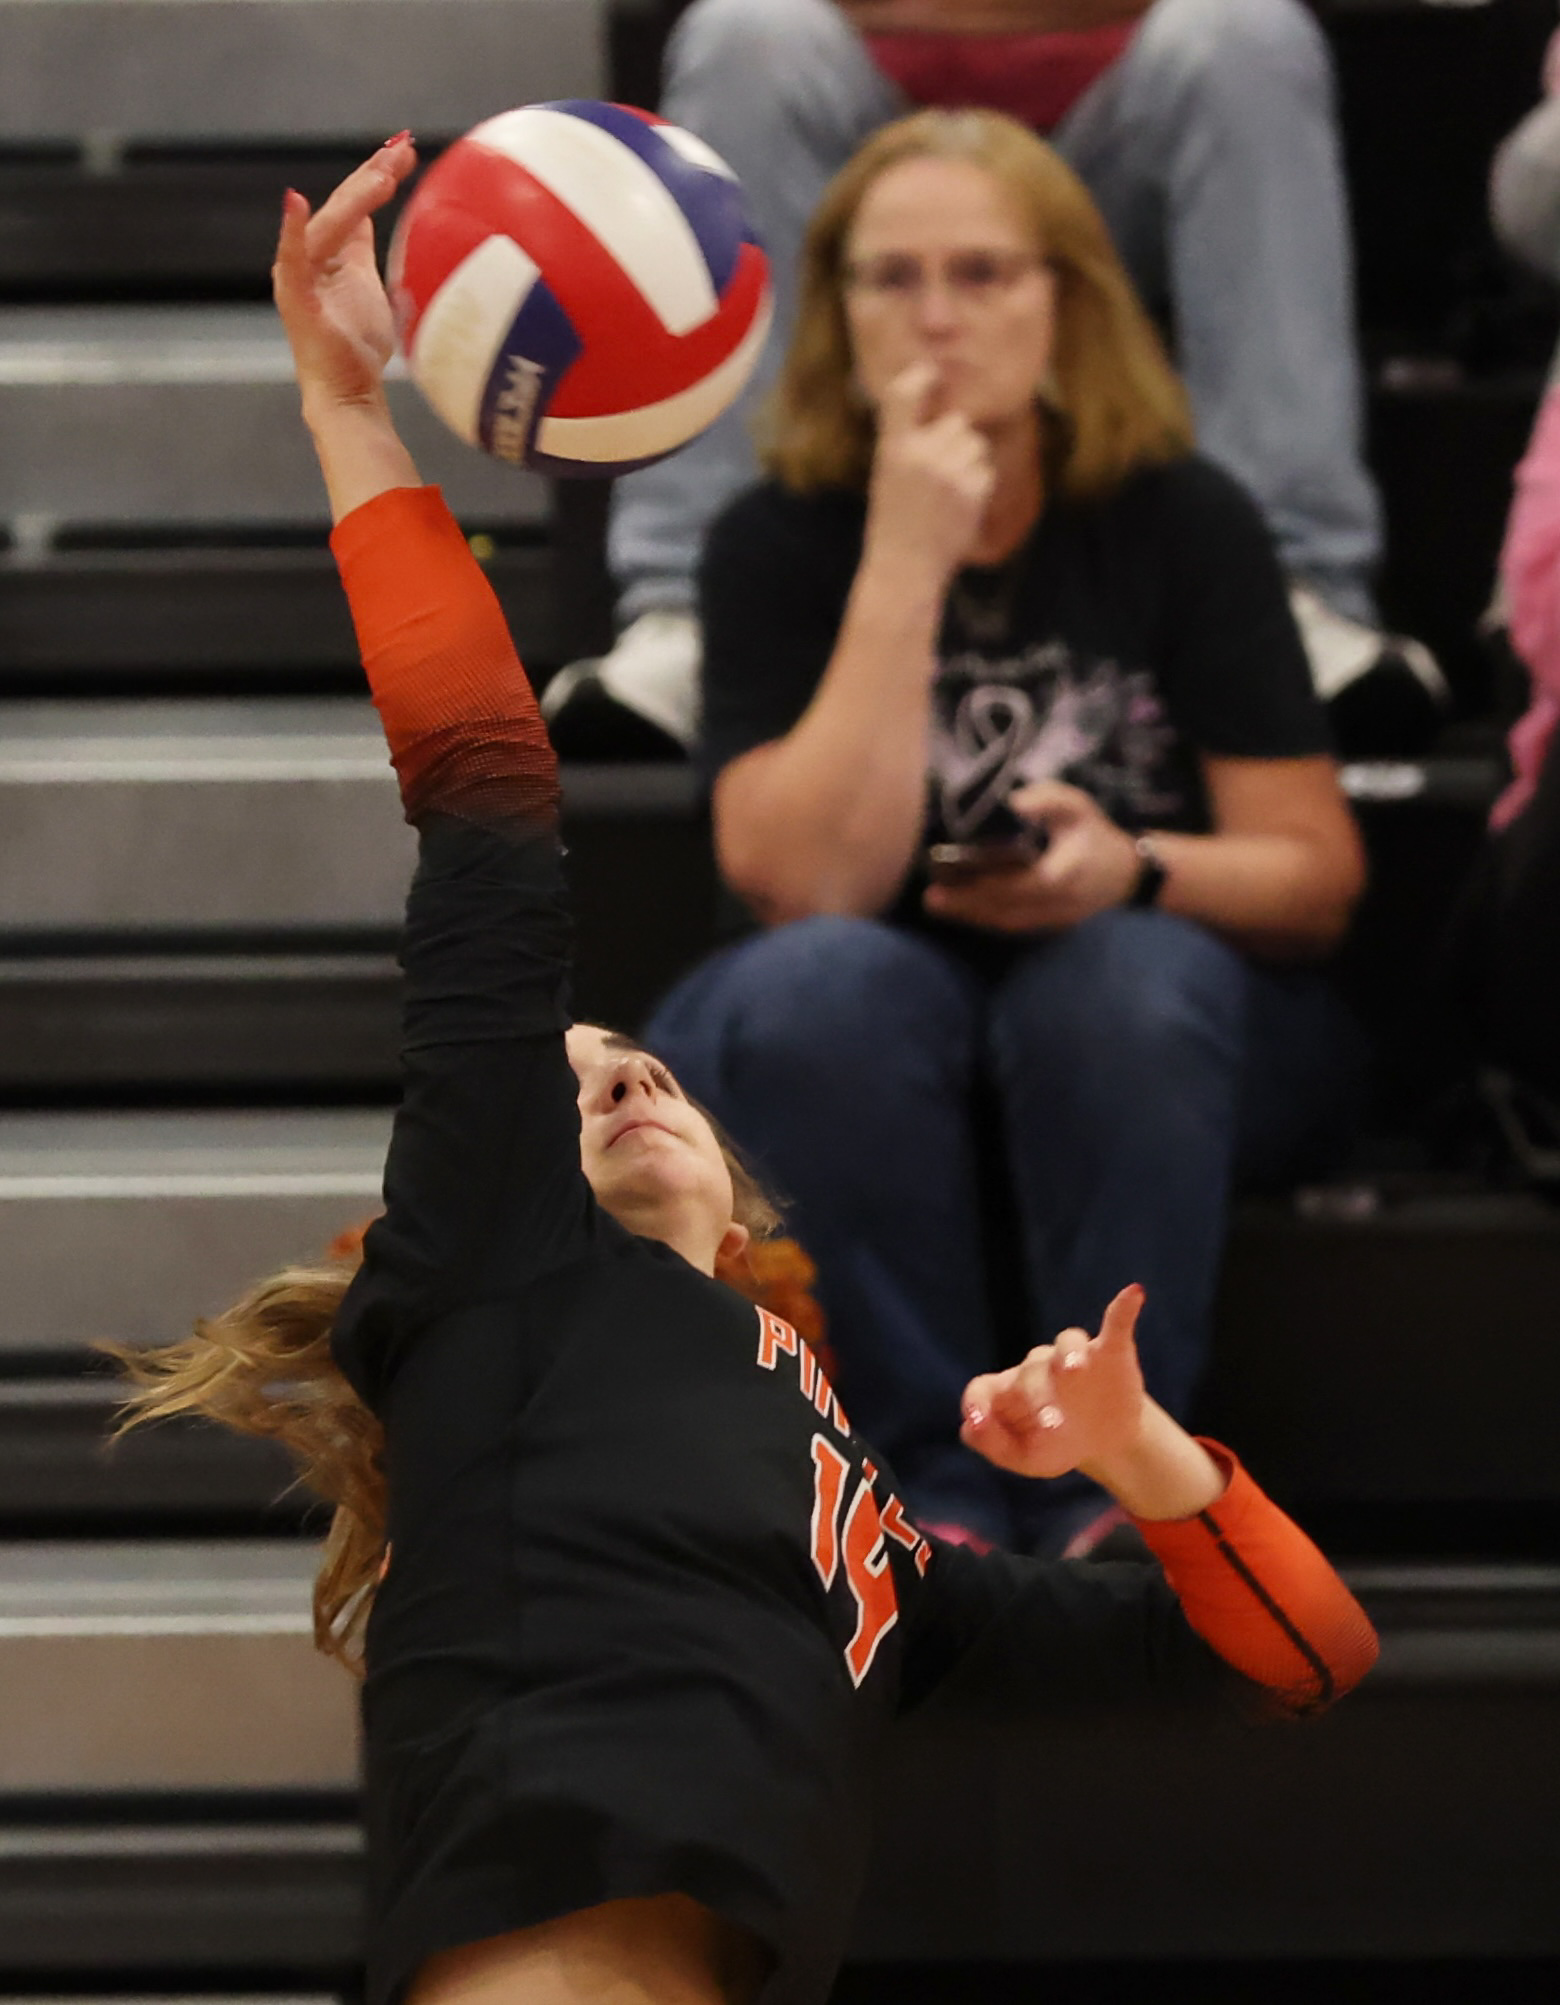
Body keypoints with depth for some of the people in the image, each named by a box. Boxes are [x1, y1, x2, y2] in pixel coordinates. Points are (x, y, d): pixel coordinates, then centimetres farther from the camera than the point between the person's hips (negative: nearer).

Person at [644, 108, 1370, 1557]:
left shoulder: (1181, 520, -4)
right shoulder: (780, 541, -5)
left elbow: (1317, 875, -4)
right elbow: (808, 885, -19)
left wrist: (1132, 869, -26)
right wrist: (905, 567, -24)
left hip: (1156, 1044, 0)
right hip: (866, 1058, 0)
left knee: (1125, 976, -34)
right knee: (820, 986, -33)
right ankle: (929, 1480, -27)